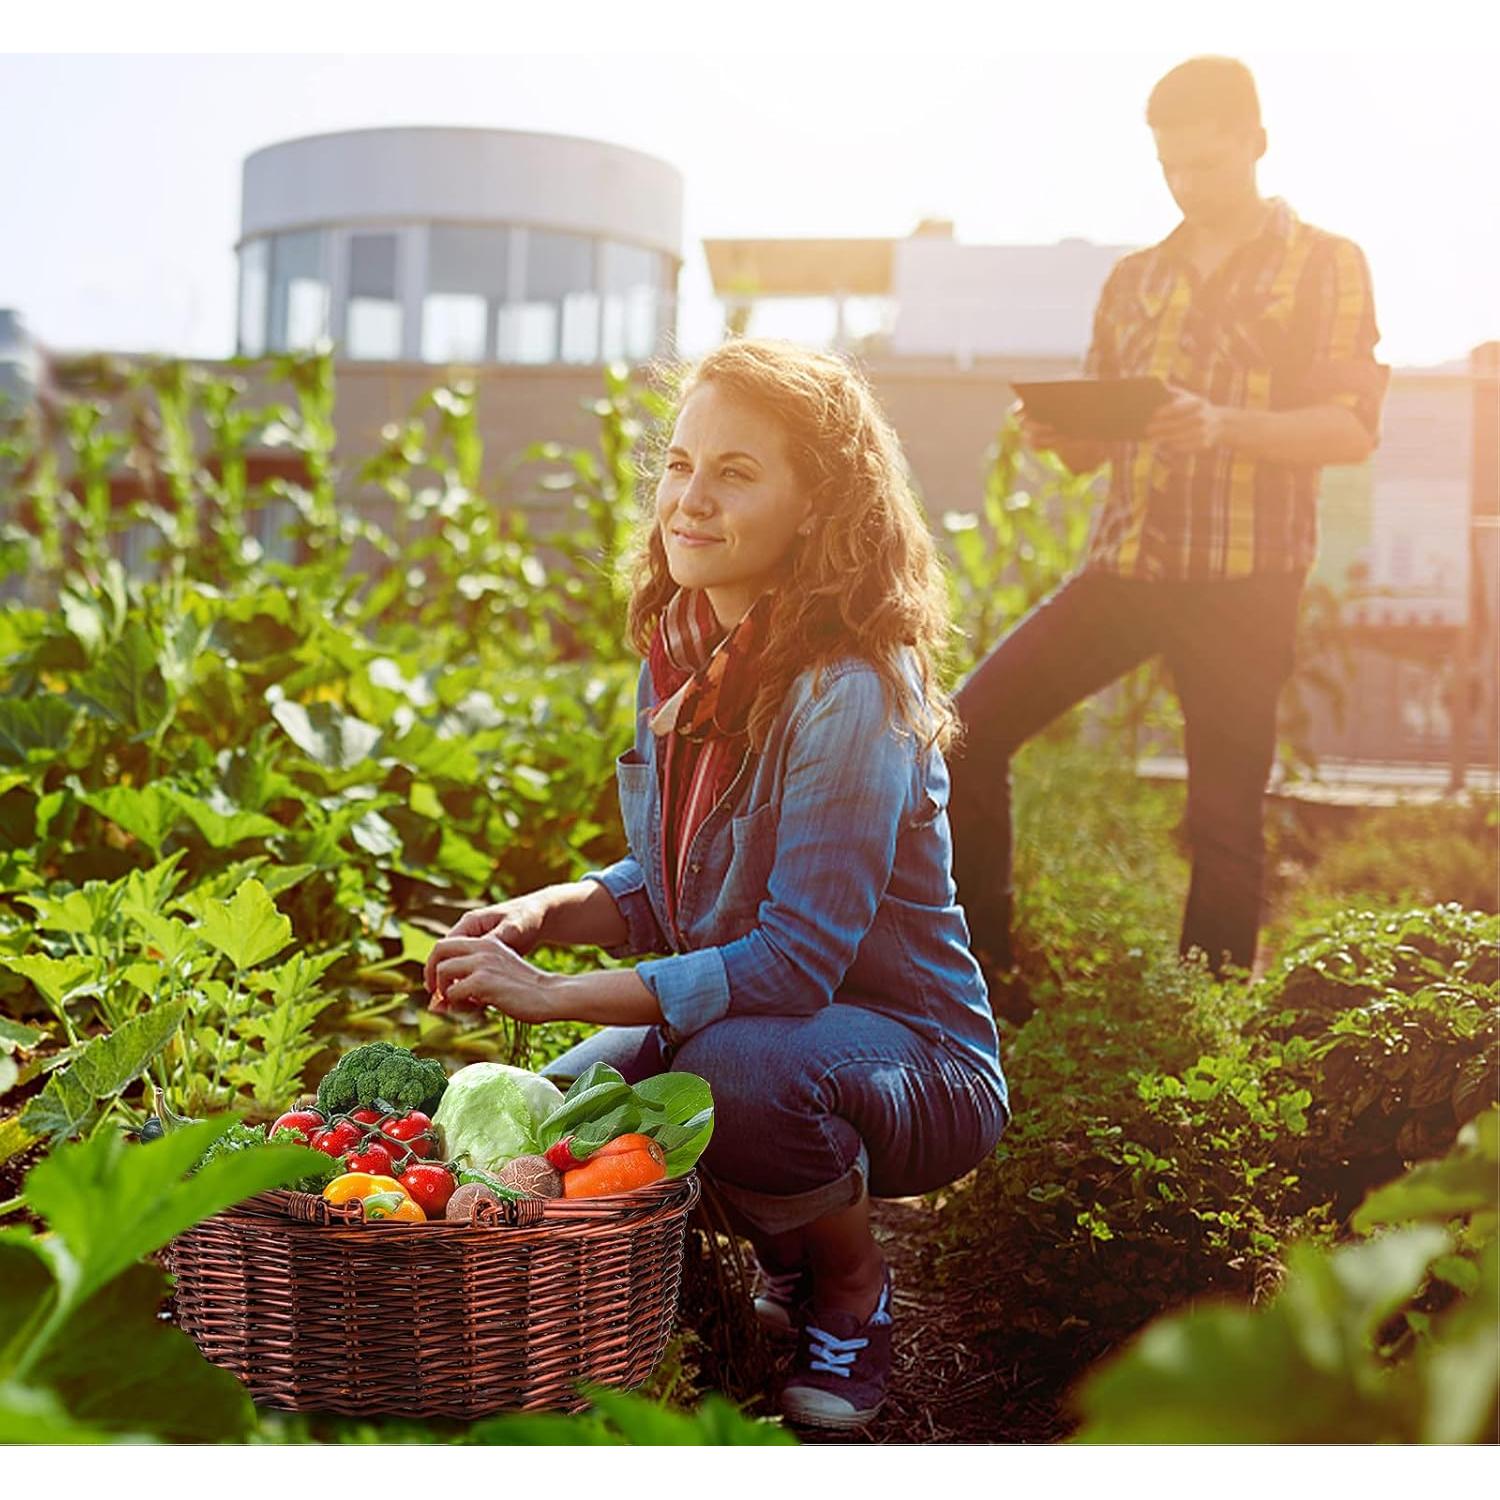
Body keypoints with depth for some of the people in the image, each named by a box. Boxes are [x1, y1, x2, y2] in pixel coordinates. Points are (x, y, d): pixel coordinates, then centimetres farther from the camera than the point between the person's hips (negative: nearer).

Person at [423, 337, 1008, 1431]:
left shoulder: (850, 693, -25)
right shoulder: (682, 650, 0)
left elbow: (798, 959, -28)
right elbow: (670, 881, 10)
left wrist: (561, 995, -27)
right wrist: (544, 914, -10)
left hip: (914, 1062, -7)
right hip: (729, 1016, 7)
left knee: (740, 1067, -36)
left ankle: (852, 1292, -3)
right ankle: (788, 1261, 16)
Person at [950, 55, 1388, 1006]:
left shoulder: (1327, 267, 5)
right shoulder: (1136, 280, 18)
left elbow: (1354, 427, -6)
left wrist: (1224, 426, -21)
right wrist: (1055, 433, -5)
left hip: (1243, 580, -4)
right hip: (1126, 564, 5)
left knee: (1225, 818, -2)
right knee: (970, 726, -8)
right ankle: (984, 973, 1)